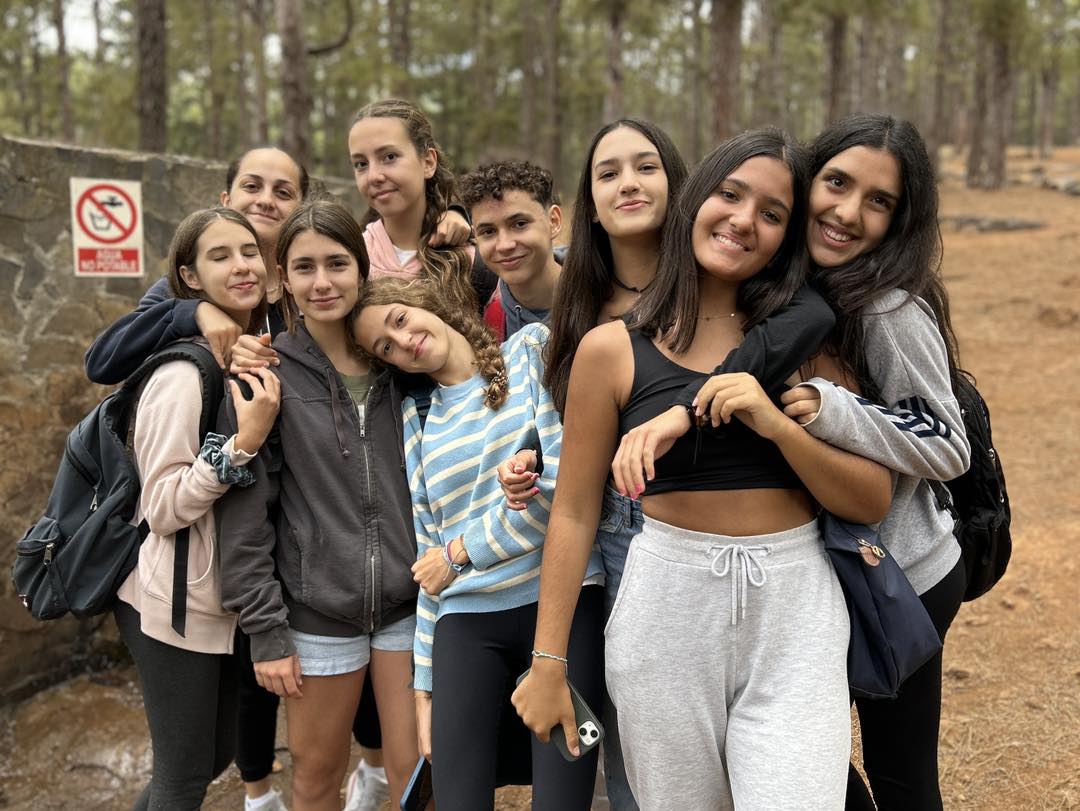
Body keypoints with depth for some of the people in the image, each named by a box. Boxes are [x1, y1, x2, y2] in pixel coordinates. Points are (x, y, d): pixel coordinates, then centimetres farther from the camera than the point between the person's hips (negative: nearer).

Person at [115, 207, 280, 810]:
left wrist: (262, 421, -3)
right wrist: (245, 441, -30)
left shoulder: (261, 361, 4)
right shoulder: (182, 374, -20)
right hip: (178, 605, -8)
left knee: (218, 753, 21)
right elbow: (163, 510, -21)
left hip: (234, 597, 8)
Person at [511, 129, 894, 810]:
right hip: (670, 607, -1)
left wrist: (776, 424, -16)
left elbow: (873, 501, 1)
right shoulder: (613, 349, -1)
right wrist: (548, 664, 3)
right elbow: (575, 512, 2)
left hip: (795, 608, 1)